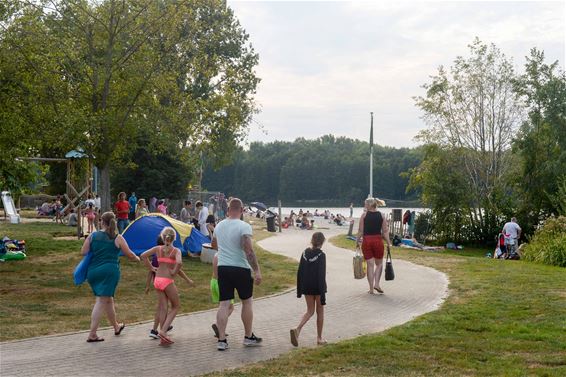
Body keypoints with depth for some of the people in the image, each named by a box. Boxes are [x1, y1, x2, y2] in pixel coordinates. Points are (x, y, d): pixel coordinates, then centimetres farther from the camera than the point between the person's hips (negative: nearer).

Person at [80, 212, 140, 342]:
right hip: (109, 271, -4)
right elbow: (130, 255, 3)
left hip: (93, 271, 4)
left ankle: (116, 327, 37)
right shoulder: (118, 238, -2)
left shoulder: (92, 236, 5)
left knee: (108, 299, 19)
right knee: (102, 301, -4)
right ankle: (92, 334, -9)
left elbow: (83, 252, 1)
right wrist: (137, 258, 24)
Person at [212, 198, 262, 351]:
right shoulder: (244, 227, -13)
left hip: (222, 268, 5)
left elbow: (214, 245, 25)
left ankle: (221, 340, 1)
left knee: (224, 304, 5)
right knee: (247, 301, 12)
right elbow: (249, 251, -21)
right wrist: (257, 271, -18)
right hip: (241, 269, -4)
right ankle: (249, 337, 21)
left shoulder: (219, 226, 6)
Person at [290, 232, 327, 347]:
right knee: (320, 311, 11)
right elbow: (321, 275, -17)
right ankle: (319, 338, 18)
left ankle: (297, 329, -8)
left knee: (310, 311, 15)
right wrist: (323, 295, -15)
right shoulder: (321, 255, -15)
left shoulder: (305, 253, 1)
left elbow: (300, 272, 4)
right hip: (318, 287, -4)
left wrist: (299, 290, 13)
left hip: (307, 287, 4)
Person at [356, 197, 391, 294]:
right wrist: (388, 243, 6)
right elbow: (385, 231, 1)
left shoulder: (364, 215, -2)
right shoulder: (381, 215, 2)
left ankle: (371, 288, 7)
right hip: (378, 240, 1)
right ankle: (376, 284, -1)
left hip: (366, 241, 0)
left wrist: (357, 241, 8)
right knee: (379, 264, 16)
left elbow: (360, 231, -3)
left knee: (370, 265, 5)